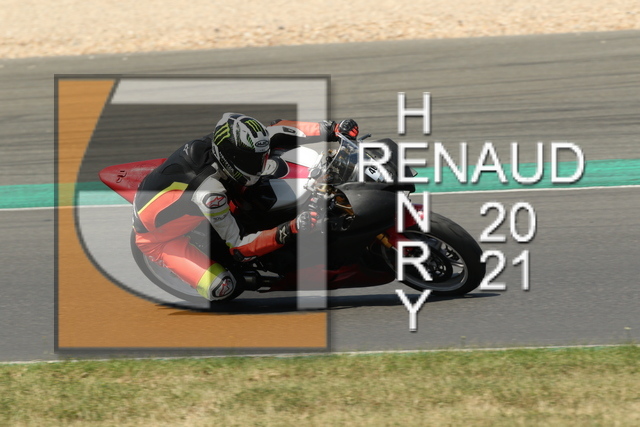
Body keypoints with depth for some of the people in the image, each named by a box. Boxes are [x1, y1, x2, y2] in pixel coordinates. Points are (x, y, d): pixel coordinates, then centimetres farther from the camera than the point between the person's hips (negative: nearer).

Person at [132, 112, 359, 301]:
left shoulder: (220, 142, -21)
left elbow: (276, 129, -8)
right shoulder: (210, 192, -42)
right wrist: (289, 230, -44)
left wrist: (332, 130, -16)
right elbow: (238, 247, -33)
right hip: (158, 238, -8)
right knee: (222, 288, -23)